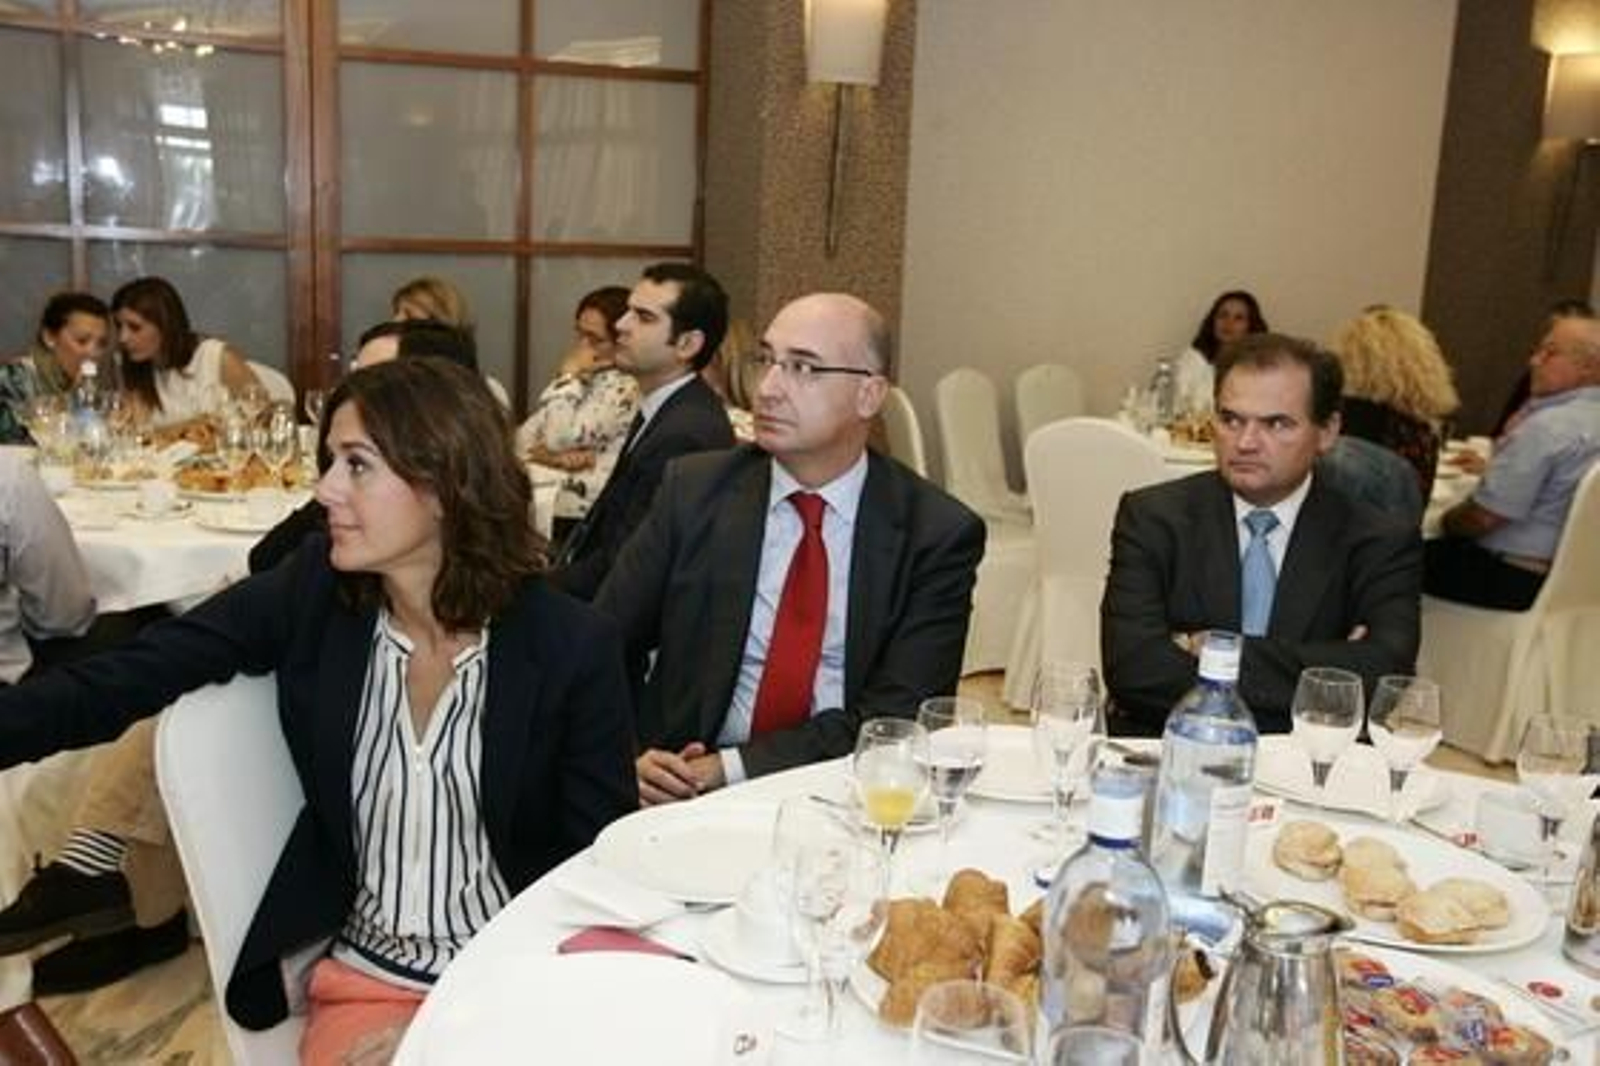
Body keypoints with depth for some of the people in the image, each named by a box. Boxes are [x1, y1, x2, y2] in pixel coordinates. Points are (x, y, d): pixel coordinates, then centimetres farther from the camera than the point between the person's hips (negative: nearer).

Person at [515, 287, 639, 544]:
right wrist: (555, 457, -11)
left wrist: (568, 375, -7)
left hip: (598, 520, -8)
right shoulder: (578, 381, 13)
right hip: (563, 513, 8)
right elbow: (524, 440, 10)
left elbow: (560, 437, -18)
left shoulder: (626, 386, -12)